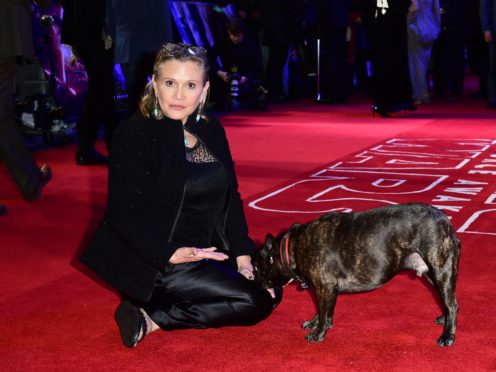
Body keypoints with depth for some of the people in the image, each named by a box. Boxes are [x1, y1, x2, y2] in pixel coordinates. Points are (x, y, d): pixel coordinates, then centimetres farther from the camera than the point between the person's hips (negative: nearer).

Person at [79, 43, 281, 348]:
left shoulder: (211, 131, 6)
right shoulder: (134, 135, -15)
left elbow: (231, 198, 8)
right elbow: (125, 214, -18)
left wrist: (242, 256, -2)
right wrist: (171, 254, -30)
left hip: (204, 252, 8)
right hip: (151, 261, -8)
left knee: (271, 291, 6)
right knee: (254, 303, -14)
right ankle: (150, 317, -8)